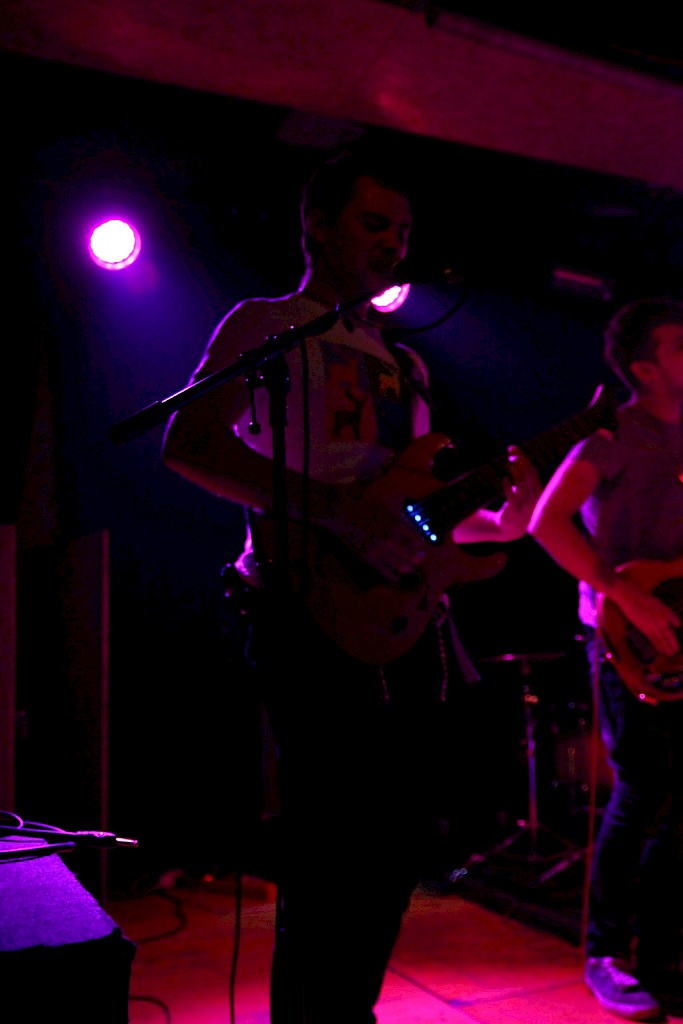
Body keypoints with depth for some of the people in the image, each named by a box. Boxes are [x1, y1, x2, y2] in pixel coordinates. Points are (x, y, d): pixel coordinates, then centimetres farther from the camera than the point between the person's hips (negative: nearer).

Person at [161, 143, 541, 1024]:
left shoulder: (401, 363, 23)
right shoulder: (264, 327, 1)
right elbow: (187, 444, -15)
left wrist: (499, 521, 4)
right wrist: (340, 506, -22)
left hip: (403, 617, 8)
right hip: (319, 621, -8)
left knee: (400, 838, 14)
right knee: (332, 852, -4)